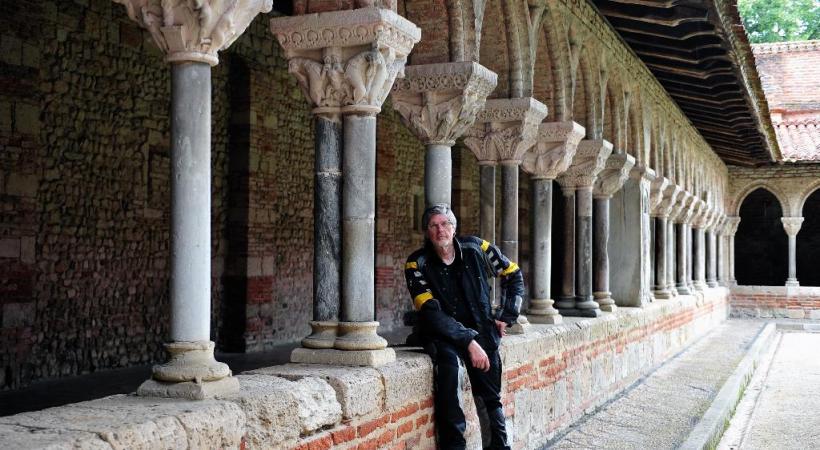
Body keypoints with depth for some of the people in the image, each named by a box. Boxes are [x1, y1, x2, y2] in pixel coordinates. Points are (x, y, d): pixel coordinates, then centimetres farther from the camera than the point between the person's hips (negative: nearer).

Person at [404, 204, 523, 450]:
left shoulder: (475, 248, 0)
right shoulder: (417, 264, -7)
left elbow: (514, 275, 15)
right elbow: (432, 313, -16)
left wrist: (506, 317, 9)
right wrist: (469, 342, -24)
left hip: (479, 329, 2)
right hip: (440, 333, -2)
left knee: (491, 395, -15)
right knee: (447, 359, -34)